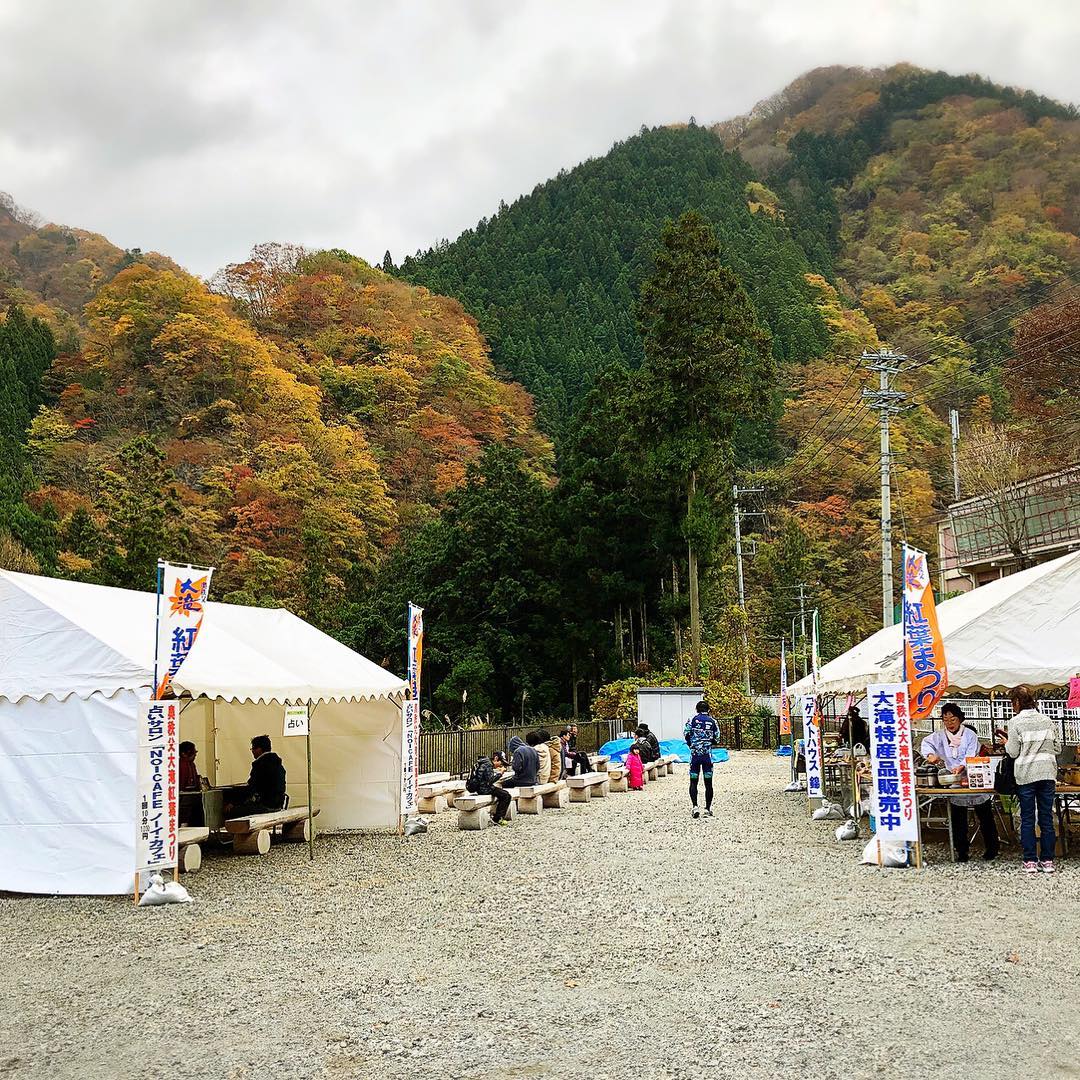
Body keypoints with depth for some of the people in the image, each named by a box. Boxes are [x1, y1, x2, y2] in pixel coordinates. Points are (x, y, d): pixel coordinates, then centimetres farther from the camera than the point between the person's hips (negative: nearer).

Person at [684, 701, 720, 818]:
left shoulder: (693, 719, 1)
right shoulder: (712, 721, 4)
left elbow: (686, 734, -3)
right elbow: (716, 739, 4)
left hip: (695, 754, -1)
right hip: (708, 755, 1)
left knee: (693, 782, 5)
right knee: (708, 782, 7)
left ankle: (694, 806, -8)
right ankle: (708, 808, 8)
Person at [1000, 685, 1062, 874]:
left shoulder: (1016, 722, -6)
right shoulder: (1047, 720, 8)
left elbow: (1013, 752, -6)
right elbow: (1057, 749, 10)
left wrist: (1006, 743, 13)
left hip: (1026, 776, -3)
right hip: (1047, 774, 4)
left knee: (1027, 819, 4)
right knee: (1046, 818, 8)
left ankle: (1030, 861, 4)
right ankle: (1047, 861, 11)